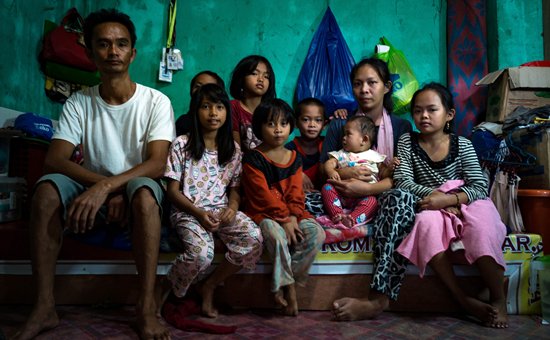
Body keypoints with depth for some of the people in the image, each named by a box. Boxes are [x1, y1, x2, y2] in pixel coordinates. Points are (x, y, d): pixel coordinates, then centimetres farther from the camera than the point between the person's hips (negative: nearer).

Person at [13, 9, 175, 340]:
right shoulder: (79, 103, -2)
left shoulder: (156, 101, -9)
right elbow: (55, 159, -13)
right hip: (94, 193, 3)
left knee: (144, 190, -37)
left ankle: (147, 307, -32)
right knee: (48, 187, -26)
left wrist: (107, 185, -35)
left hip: (138, 194, -2)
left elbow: (157, 164, -20)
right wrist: (105, 188, -29)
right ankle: (45, 307, -22)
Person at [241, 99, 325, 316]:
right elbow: (264, 196, -13)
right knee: (276, 234, -36)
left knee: (317, 233, -20)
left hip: (290, 215, 5)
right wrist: (284, 219, -20)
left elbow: (295, 194, 3)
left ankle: (285, 283, -10)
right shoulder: (253, 159, -5)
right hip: (262, 213, -5)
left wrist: (293, 218, -15)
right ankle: (289, 288, -16)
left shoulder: (294, 158, 11)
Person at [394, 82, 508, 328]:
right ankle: (464, 300, -29)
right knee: (427, 221, -35)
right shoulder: (407, 142, 1)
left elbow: (480, 187, -10)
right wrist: (433, 194, -23)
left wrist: (449, 199, -27)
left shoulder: (462, 145, -2)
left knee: (483, 215, -34)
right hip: (430, 208, 0)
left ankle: (498, 299, -21)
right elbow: (403, 181, -8)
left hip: (464, 205, 0)